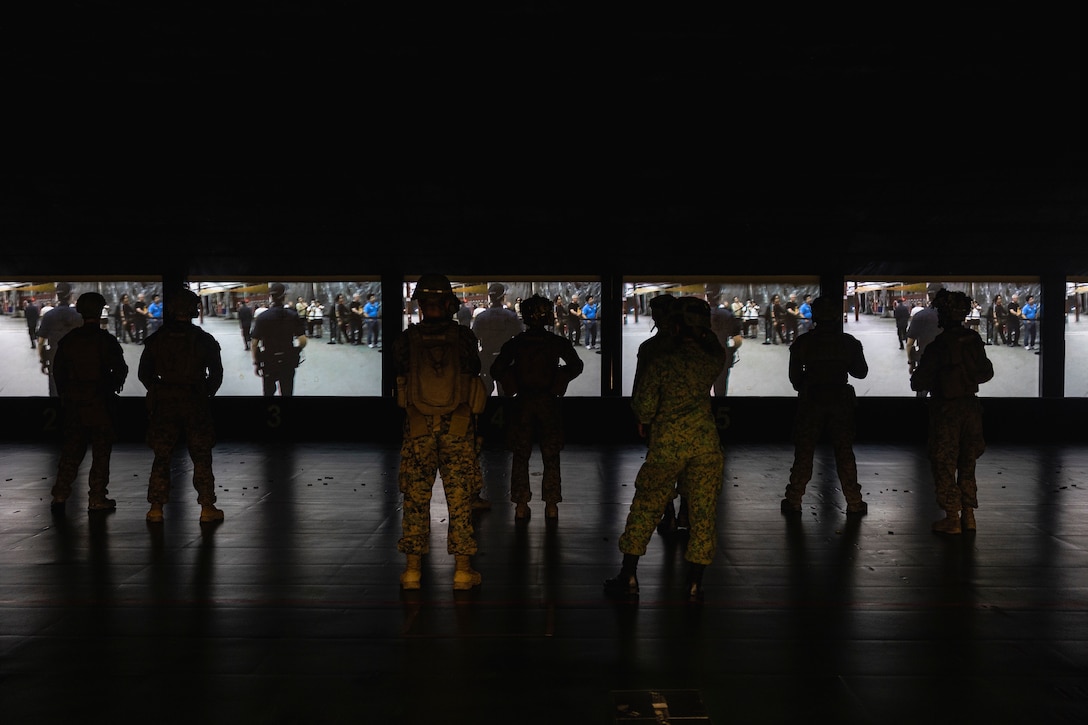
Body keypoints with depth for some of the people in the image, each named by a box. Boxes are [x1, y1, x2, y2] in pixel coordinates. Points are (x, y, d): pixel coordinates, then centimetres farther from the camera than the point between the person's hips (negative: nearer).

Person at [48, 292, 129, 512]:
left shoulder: (67, 340, 3)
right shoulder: (106, 340, -10)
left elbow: (58, 372, 7)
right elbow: (120, 370, -9)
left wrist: (65, 395, 18)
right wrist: (113, 386, 11)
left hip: (73, 403, 4)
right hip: (100, 403, -4)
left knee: (71, 450, 13)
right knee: (101, 451, 3)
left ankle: (60, 496, 11)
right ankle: (97, 498, 4)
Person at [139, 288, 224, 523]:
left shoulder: (156, 339, 1)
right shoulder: (204, 340, -3)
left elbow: (143, 373, 6)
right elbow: (216, 373, -1)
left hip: (164, 403, 1)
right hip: (195, 403, -1)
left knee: (161, 457, 9)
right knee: (201, 457, 5)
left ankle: (156, 508, 8)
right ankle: (207, 508, 5)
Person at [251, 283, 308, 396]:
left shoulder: (262, 318, -8)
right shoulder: (293, 315, -6)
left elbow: (255, 343, -8)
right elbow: (302, 341, -11)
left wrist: (256, 363, 3)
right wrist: (295, 353, 8)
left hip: (269, 362, -1)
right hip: (288, 362, 1)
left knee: (269, 392, 15)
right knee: (287, 392, 9)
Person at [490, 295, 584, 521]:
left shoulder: (514, 343, -3)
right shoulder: (558, 343, -4)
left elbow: (496, 370, -4)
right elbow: (576, 366, 1)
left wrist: (512, 385, 10)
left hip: (522, 403, 0)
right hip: (549, 403, 0)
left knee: (520, 456, 10)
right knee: (551, 457, 10)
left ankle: (521, 506, 12)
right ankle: (551, 506, 12)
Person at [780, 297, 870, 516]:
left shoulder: (802, 342, -4)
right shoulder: (849, 342, 0)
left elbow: (794, 375, 1)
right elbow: (861, 371, 11)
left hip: (810, 401, -1)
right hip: (841, 400, 1)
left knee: (803, 452, 5)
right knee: (844, 453, 8)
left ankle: (793, 500, 8)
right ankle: (854, 503, 10)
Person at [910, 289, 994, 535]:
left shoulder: (938, 345, -18)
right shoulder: (975, 341, -1)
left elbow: (918, 382, -14)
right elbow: (987, 372, 13)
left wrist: (917, 380, 8)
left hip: (946, 410, -5)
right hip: (970, 406, 6)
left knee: (944, 466, 4)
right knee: (967, 464, 16)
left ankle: (952, 519, 6)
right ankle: (968, 515, 20)